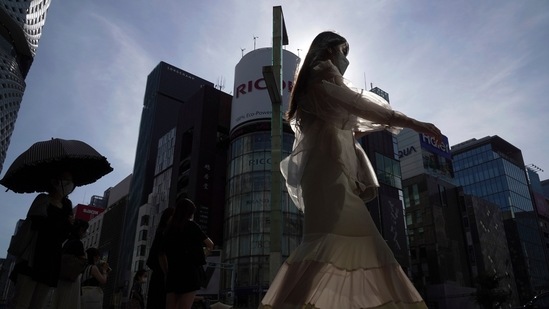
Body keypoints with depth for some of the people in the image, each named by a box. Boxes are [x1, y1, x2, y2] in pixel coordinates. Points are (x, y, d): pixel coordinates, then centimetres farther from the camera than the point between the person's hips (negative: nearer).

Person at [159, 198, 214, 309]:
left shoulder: (169, 229, 15)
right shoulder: (191, 226, 0)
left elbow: (161, 256, 16)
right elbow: (210, 244, 8)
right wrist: (209, 247, 29)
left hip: (173, 274, 5)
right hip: (189, 273, -5)